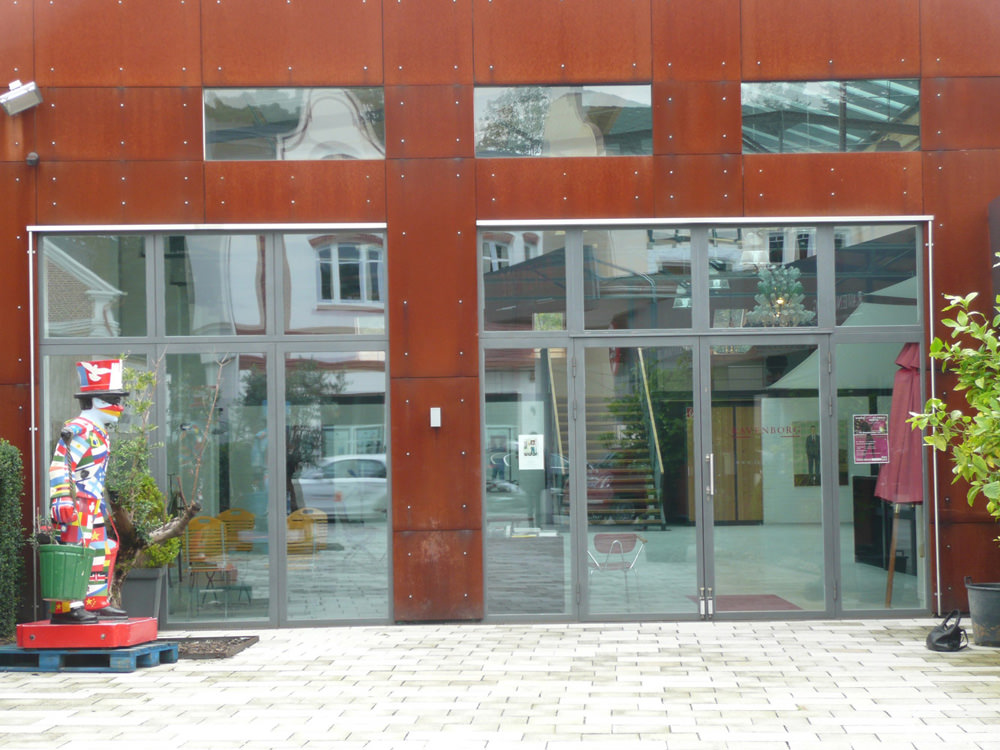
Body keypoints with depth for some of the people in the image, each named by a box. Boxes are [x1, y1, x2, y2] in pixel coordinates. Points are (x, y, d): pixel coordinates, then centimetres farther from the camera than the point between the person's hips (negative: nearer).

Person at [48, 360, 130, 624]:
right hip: (76, 506, -11)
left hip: (93, 505, 11)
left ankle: (97, 604, 22)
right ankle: (65, 608, -10)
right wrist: (62, 499, -28)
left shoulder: (99, 432, 19)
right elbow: (60, 465, -21)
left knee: (100, 553, 14)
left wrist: (101, 503, 27)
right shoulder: (78, 430, -13)